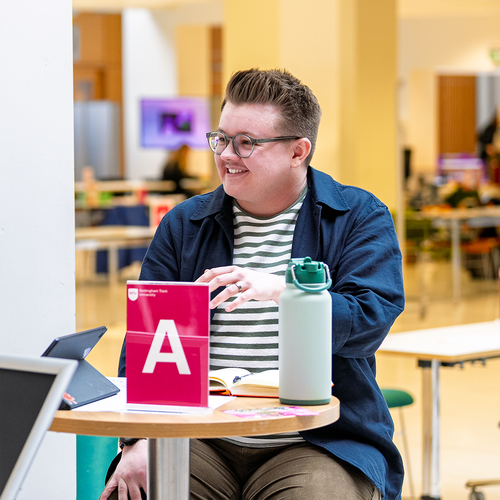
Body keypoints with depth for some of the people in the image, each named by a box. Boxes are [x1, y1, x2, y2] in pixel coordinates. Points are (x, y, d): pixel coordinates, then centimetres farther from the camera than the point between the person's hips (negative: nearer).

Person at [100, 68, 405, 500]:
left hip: (317, 443, -2)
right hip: (199, 443, 2)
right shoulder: (184, 225, 13)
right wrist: (139, 439, -9)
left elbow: (369, 320, -11)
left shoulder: (359, 217, 4)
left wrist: (279, 289, -27)